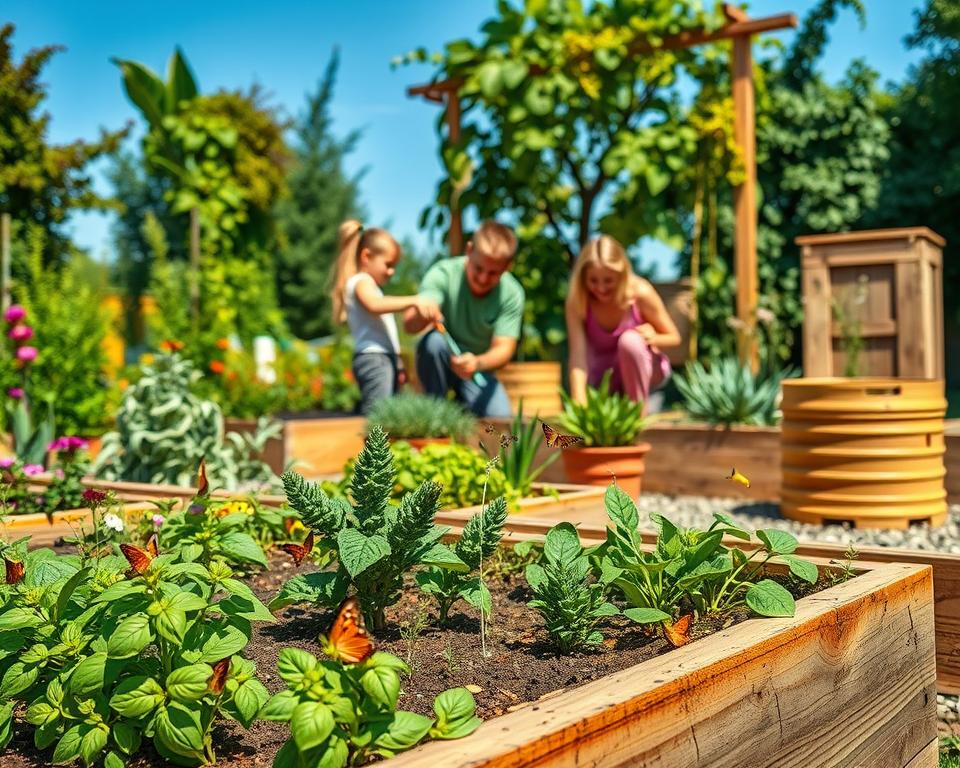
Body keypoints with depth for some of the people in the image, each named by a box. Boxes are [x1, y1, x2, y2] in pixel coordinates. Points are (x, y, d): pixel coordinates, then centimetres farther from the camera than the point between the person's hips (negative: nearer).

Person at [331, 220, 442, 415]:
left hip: (386, 357, 10)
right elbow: (374, 305, -27)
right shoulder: (361, 281, -2)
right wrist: (414, 301, -35)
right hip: (372, 357, -10)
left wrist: (397, 362, 17)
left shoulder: (368, 284, 28)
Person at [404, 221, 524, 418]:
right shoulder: (443, 274, -21)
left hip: (477, 369, 1)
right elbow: (409, 325, -31)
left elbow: (504, 348, -19)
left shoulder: (512, 294, -16)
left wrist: (478, 363, -42)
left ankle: (463, 404, 12)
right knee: (434, 340, -34)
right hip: (438, 363, -1)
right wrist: (421, 313, -57)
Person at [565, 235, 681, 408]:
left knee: (629, 340, -34)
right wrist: (579, 402, -42)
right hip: (606, 377, 2)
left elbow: (674, 337, -8)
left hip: (644, 369, -2)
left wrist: (653, 338, -32)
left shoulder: (640, 293, -22)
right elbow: (577, 356, -28)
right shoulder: (577, 302, -20)